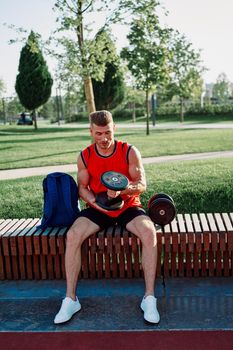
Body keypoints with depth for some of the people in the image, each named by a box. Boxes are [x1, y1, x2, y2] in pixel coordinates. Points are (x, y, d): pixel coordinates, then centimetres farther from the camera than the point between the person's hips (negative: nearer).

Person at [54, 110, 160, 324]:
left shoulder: (130, 152, -6)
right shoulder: (85, 156, 0)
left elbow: (142, 184, -9)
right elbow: (82, 187, 5)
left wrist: (122, 190, -31)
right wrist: (95, 202, -17)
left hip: (128, 206, -1)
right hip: (97, 209, 2)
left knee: (149, 233, -31)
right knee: (72, 236, -25)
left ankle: (149, 297, -21)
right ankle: (70, 299, -14)